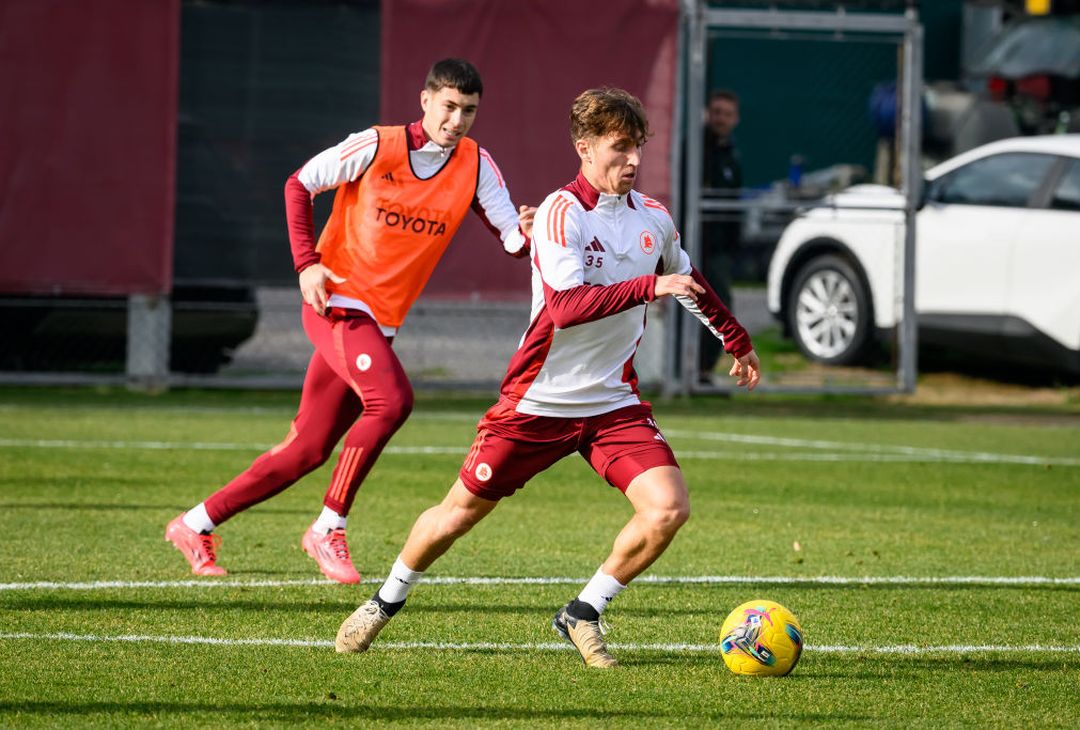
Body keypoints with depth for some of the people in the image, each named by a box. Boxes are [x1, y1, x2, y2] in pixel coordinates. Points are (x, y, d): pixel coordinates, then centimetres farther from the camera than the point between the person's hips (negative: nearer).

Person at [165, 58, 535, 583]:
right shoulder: (376, 147, -10)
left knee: (308, 449, 6)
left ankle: (196, 525, 19)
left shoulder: (476, 166, 1)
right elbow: (298, 185, 0)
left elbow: (511, 237, -2)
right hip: (338, 302, -6)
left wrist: (525, 234, -26)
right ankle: (328, 528, -15)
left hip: (381, 322, 6)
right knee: (391, 401, -28)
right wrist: (306, 263, -10)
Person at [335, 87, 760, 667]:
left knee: (669, 506, -15)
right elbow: (567, 306, -30)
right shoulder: (561, 213, -16)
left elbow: (688, 284, 26)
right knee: (461, 511, 3)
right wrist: (649, 286, -35)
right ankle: (386, 602, 29)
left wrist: (736, 339, 36)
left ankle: (583, 615, 2)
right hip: (539, 398, -5)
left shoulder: (654, 218, 4)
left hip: (613, 402, 5)